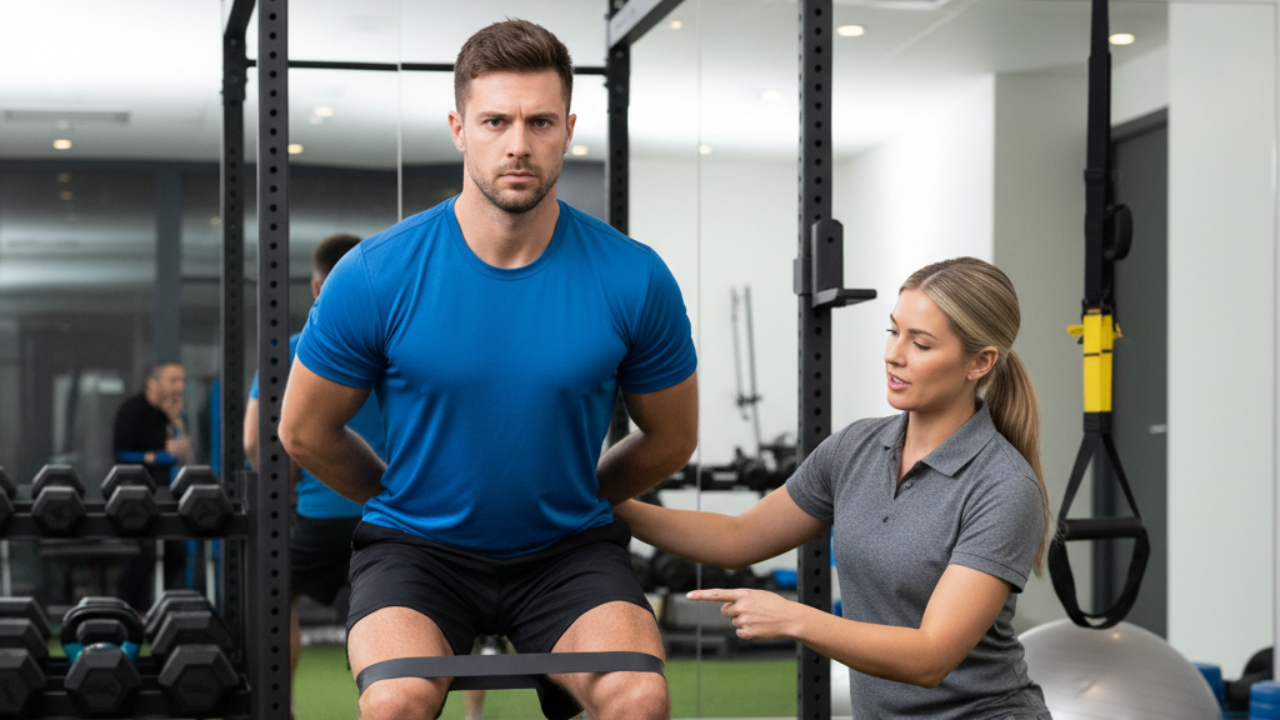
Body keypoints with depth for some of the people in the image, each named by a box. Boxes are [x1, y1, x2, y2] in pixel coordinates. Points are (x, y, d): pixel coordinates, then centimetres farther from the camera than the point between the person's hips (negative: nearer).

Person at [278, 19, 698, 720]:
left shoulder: (634, 279, -8)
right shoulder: (376, 275, -10)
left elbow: (671, 438, 9)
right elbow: (305, 433, 5)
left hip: (569, 550, 1)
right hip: (417, 547, 0)